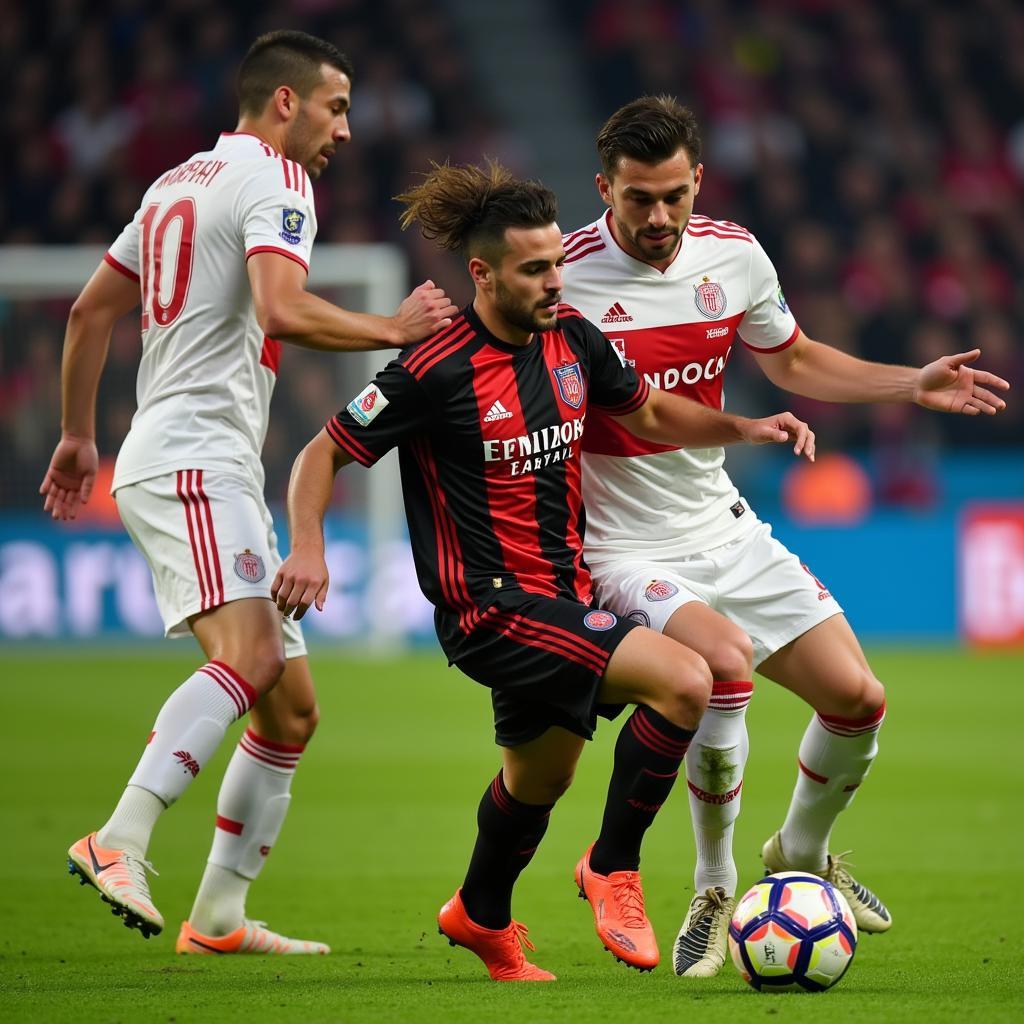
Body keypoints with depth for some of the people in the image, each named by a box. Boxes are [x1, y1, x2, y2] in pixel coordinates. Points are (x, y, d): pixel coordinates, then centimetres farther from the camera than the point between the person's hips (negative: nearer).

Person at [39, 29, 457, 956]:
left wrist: (78, 436, 33)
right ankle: (119, 843, -40)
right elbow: (282, 311, -22)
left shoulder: (180, 183, 23)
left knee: (291, 705, 10)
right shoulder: (276, 182, -5)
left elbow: (91, 310, 27)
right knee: (247, 655, -29)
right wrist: (398, 328, -11)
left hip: (216, 475, 10)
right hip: (196, 463, -10)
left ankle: (219, 914, 9)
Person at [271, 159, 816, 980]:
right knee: (684, 682, -23)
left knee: (539, 776, 25)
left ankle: (482, 919, 51)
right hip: (491, 607, -8)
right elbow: (325, 454, -9)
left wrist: (744, 428, 4)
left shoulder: (571, 338, 2)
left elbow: (650, 413, 19)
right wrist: (309, 549, -24)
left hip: (563, 596, 8)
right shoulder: (434, 370, -17)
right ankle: (613, 868, -6)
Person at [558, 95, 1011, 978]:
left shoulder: (733, 255, 0)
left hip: (724, 530, 6)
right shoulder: (563, 277, -17)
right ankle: (714, 894, -12)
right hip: (628, 550, -6)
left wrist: (914, 385, 9)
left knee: (857, 697, -1)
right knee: (725, 664, -33)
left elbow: (793, 360, 18)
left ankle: (801, 855, 31)